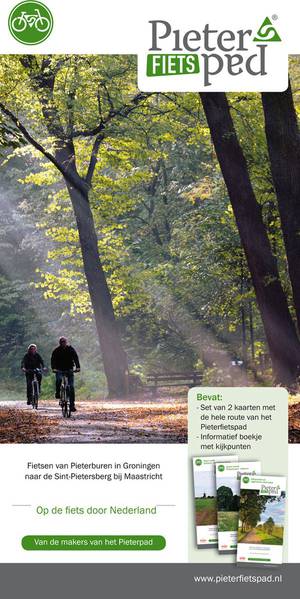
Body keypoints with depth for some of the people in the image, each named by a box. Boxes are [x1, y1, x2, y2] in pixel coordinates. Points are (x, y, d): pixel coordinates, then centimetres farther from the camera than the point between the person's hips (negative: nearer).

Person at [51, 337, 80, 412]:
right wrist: (53, 368, -31)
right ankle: (57, 393, -7)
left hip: (69, 370, 1)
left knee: (71, 387, -7)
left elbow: (75, 358, -10)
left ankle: (72, 405, -4)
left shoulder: (70, 349, -1)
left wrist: (77, 367, -26)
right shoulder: (56, 351, -3)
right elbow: (53, 360, -12)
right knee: (59, 379, -33)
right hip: (60, 370, -1)